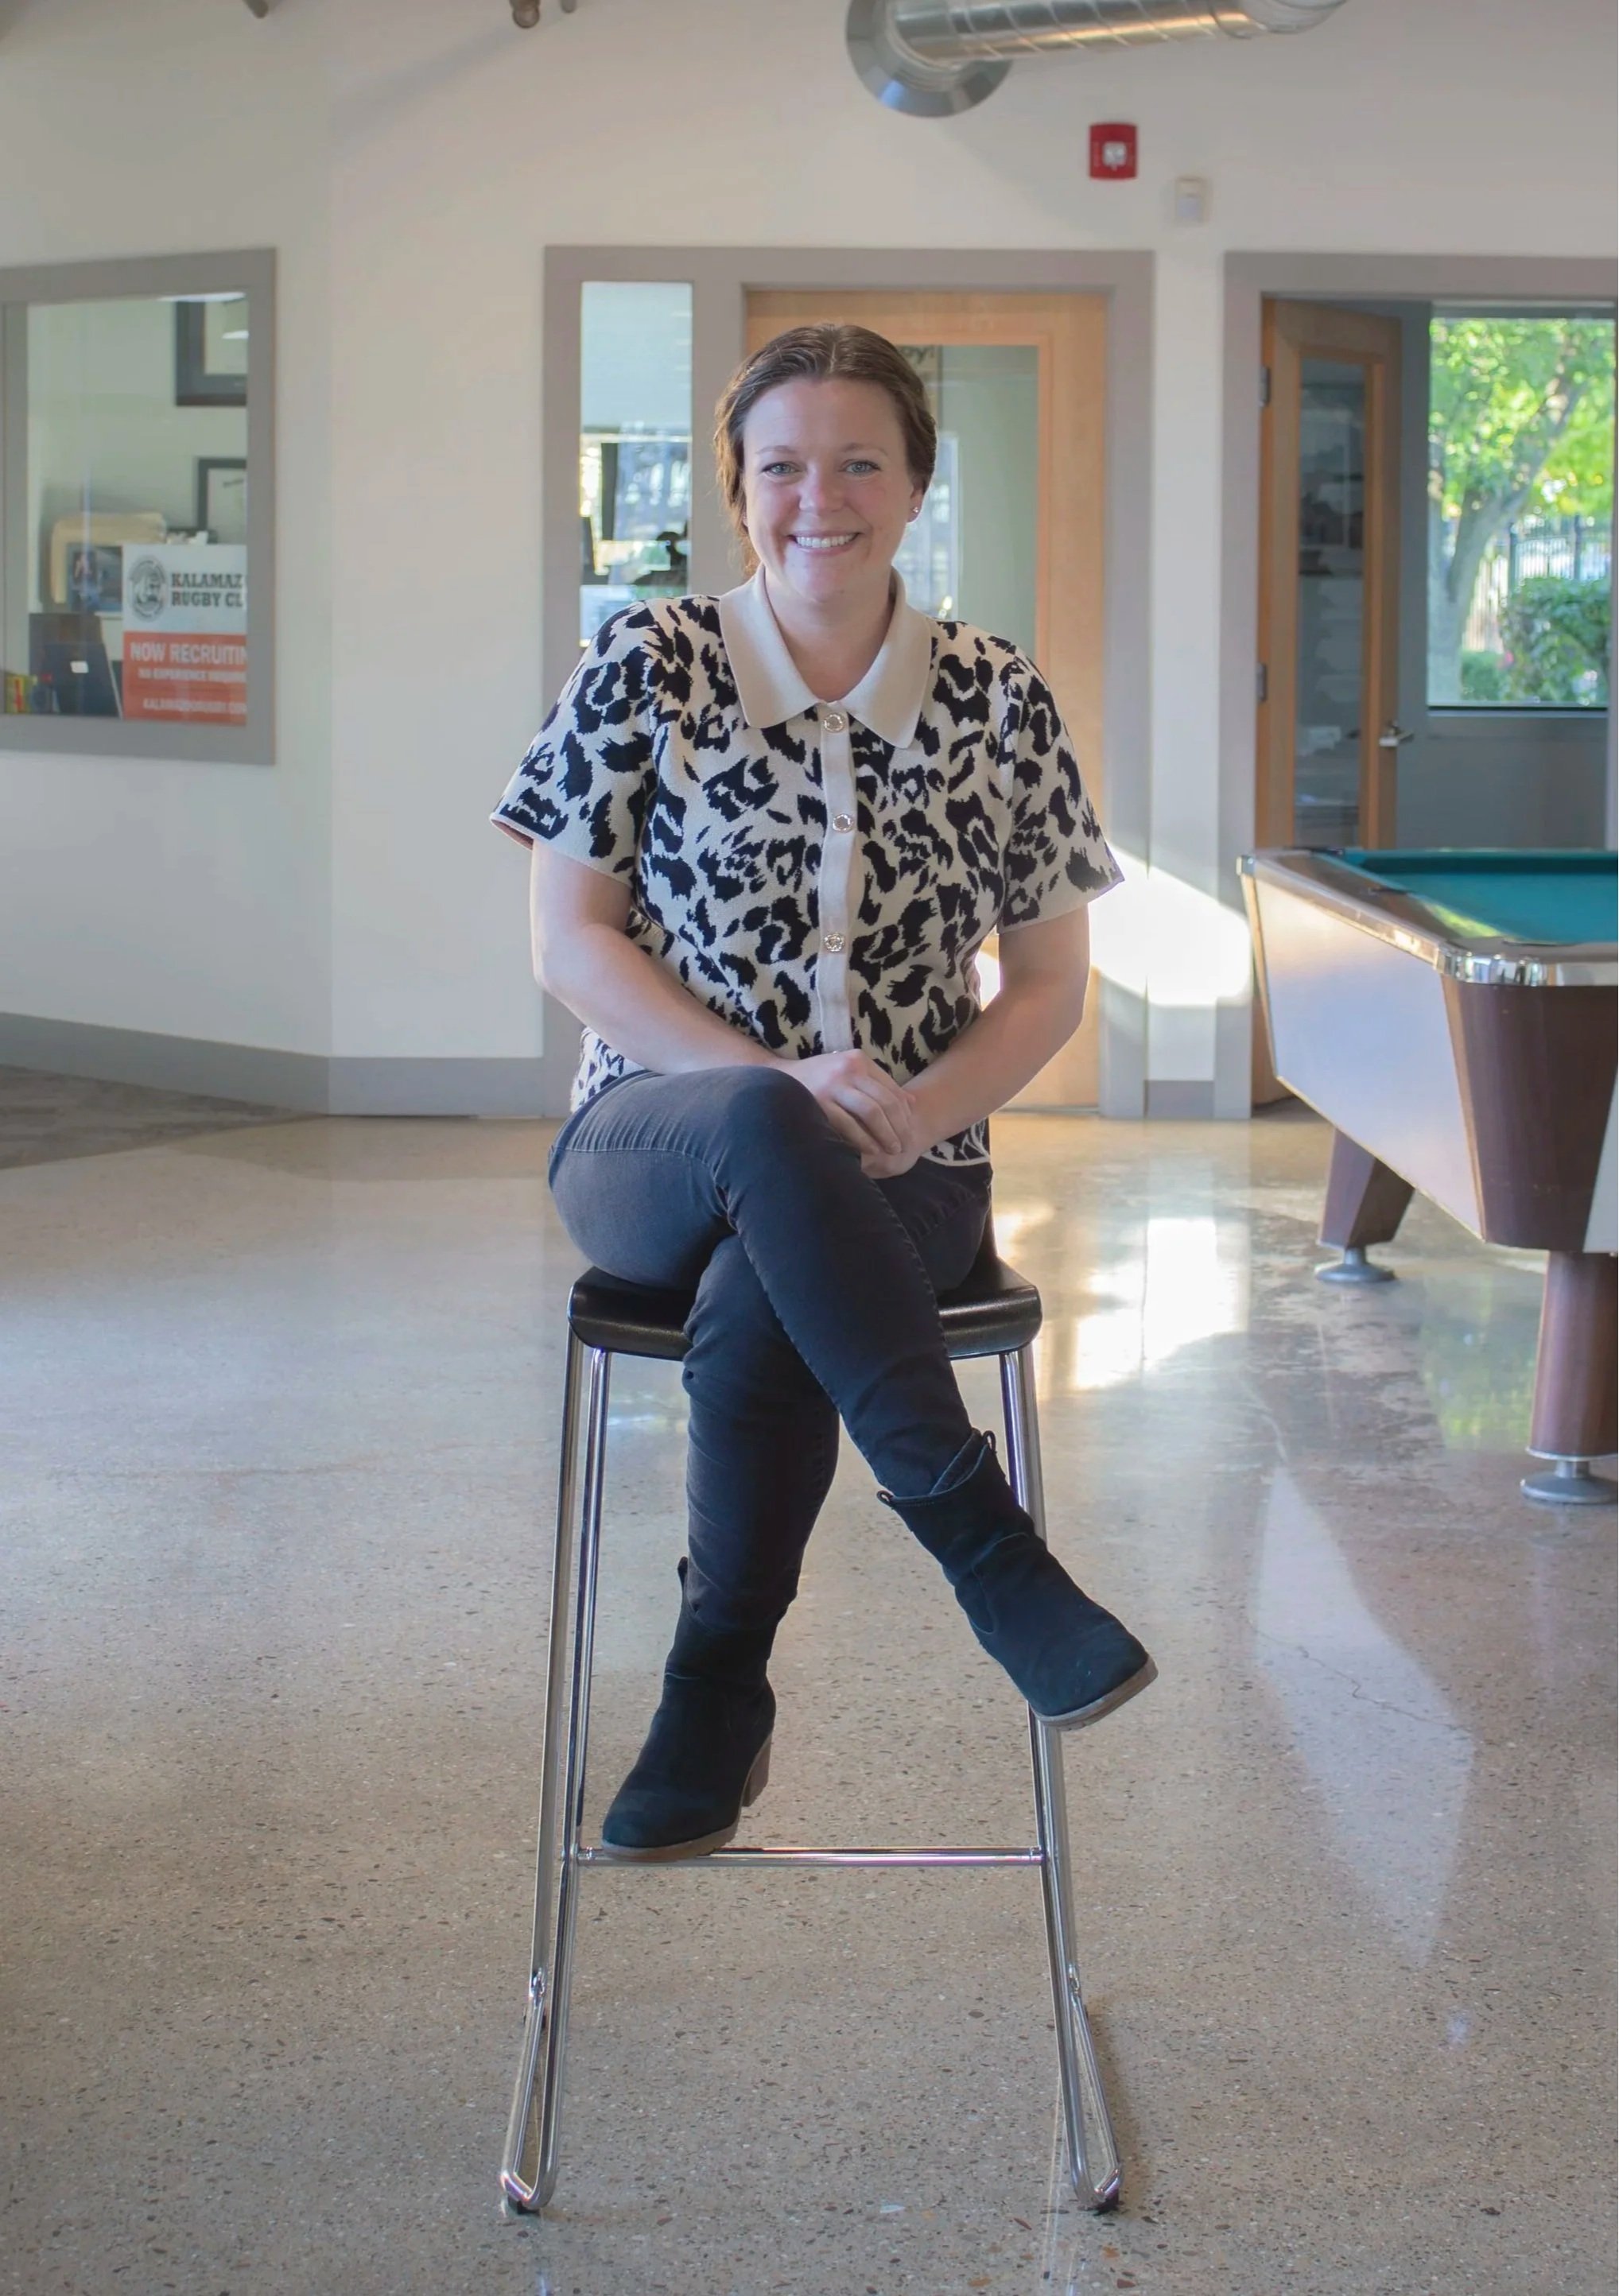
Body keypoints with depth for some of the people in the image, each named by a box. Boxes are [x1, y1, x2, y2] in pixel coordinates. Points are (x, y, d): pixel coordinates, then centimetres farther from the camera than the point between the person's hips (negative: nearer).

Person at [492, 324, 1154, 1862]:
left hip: (898, 1175, 1)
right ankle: (990, 1554, -35)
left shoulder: (1000, 702, 5)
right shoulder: (645, 666, 1)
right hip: (650, 1144, 0)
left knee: (753, 1319, -35)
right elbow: (569, 942, -2)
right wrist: (776, 1087, -16)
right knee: (762, 1129, -38)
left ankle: (718, 1698, -12)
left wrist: (917, 1112, -13)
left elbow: (1050, 986, 8)